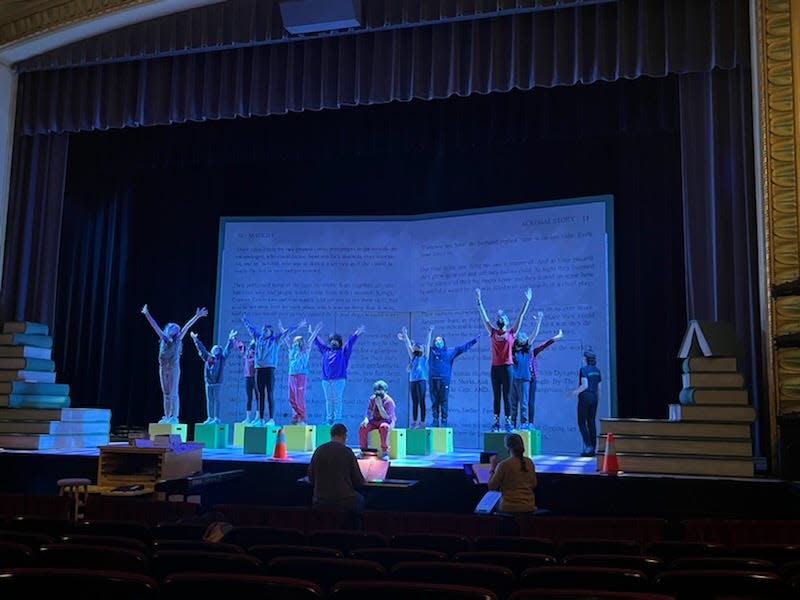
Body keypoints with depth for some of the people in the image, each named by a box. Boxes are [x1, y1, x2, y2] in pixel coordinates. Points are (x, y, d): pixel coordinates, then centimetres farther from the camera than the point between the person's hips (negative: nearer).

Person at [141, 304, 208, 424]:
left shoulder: (178, 339, 2)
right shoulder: (164, 339, 12)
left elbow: (186, 327, -5)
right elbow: (154, 325, 12)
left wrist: (197, 316, -10)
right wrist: (147, 314, 12)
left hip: (174, 368, -5)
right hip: (163, 368, 5)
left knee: (173, 393, -7)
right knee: (166, 394, 7)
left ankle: (174, 417, -8)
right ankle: (167, 417, 11)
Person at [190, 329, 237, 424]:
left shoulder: (221, 358, 3)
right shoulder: (208, 357, 10)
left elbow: (227, 349, -1)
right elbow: (202, 349, 13)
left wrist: (230, 339, -7)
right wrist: (196, 340, 12)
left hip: (217, 382, -4)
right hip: (208, 381, 4)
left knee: (216, 399, -3)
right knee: (209, 400, 6)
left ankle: (216, 418, -3)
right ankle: (209, 417, 11)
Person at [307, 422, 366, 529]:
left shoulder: (318, 450, -1)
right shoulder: (347, 452, -11)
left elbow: (311, 480, 7)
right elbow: (359, 482, -6)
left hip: (320, 502, 4)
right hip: (344, 502, -3)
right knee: (360, 499, 27)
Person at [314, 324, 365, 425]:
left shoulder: (343, 351, 9)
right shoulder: (326, 350, 17)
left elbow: (350, 342, 1)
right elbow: (318, 341, 27)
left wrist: (356, 334, -7)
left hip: (339, 379, -4)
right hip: (326, 380, 4)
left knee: (337, 399, -5)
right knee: (328, 400, 5)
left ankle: (337, 419, -4)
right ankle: (329, 419, 9)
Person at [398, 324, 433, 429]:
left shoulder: (424, 357, 3)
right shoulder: (413, 357, 15)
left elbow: (427, 345, -3)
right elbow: (409, 346, 17)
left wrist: (429, 334, -9)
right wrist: (405, 336, 15)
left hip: (421, 381, -5)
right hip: (412, 381, 5)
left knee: (421, 402, -5)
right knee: (414, 402, 7)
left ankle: (422, 422, -6)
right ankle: (414, 422, 10)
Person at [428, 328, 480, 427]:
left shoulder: (450, 352, 14)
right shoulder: (430, 351, 15)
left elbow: (463, 347, 14)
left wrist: (475, 340, 11)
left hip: (444, 380, -1)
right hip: (433, 379, 1)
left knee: (444, 401, -3)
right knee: (434, 401, 1)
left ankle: (444, 421, -1)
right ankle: (435, 421, 5)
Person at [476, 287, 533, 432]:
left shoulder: (512, 332, 5)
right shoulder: (493, 332, 9)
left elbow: (521, 316, 4)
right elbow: (484, 316, 11)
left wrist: (527, 300, 2)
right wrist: (479, 300, 10)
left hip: (507, 367, -2)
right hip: (495, 367, 2)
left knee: (506, 396, 0)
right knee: (496, 396, 5)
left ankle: (508, 422, 3)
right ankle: (496, 421, 8)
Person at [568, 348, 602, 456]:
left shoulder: (583, 369, -11)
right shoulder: (597, 371, 11)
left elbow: (585, 385, -20)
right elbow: (599, 388, 12)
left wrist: (575, 392, -13)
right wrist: (597, 398, 19)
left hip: (585, 397, -7)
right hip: (594, 398, 7)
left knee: (582, 423, -1)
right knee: (591, 422, 8)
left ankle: (588, 446, -14)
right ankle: (592, 449, 8)